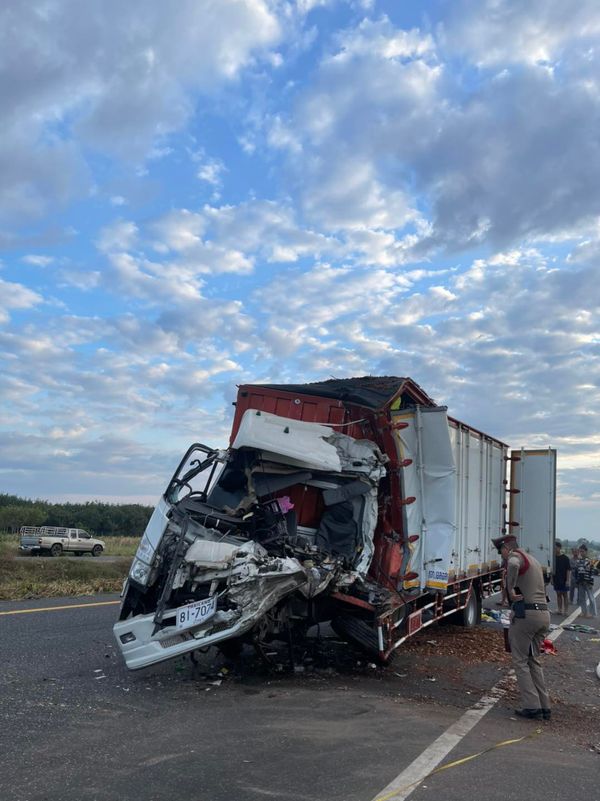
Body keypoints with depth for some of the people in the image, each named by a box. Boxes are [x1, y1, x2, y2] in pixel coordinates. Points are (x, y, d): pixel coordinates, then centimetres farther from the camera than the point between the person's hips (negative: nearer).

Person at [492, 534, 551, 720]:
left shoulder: (515, 556, -6)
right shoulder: (534, 560, 23)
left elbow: (513, 565, -31)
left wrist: (510, 590, -22)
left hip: (526, 613, -8)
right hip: (544, 613, 8)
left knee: (520, 661, 2)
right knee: (534, 661, 17)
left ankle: (532, 706, 0)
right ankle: (545, 706, 16)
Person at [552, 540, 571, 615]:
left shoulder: (565, 558, -7)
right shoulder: (554, 558, 6)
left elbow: (569, 570, -8)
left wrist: (568, 580, -13)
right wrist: (552, 578, 9)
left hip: (564, 580, -5)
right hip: (556, 580, 5)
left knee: (565, 595, 3)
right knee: (558, 594, 10)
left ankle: (566, 610, 9)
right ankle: (560, 609, 17)